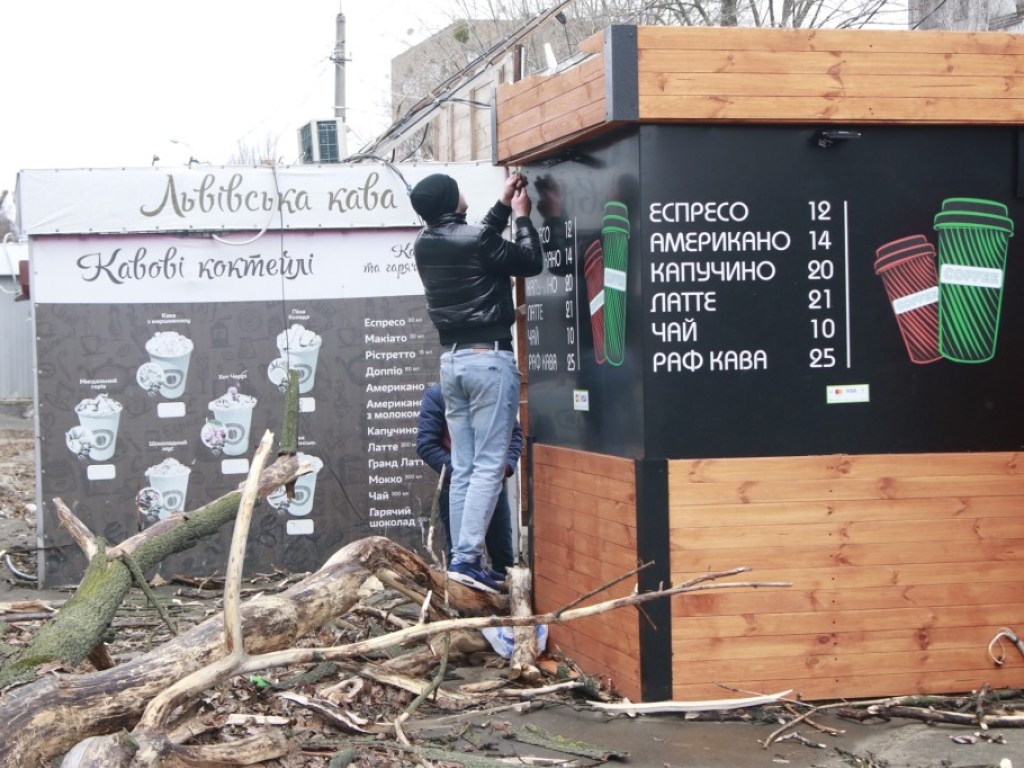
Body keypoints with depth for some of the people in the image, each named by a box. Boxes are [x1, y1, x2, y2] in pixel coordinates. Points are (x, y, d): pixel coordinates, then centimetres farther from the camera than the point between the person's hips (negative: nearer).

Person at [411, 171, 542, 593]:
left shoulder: (425, 244, 8)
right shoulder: (474, 239, -13)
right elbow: (531, 262, -1)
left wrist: (503, 205, 26)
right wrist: (522, 215, 11)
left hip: (452, 359, 7)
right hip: (489, 358, -7)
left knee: (463, 468, 8)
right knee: (489, 465, -8)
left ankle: (462, 558, 7)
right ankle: (466, 557, -16)